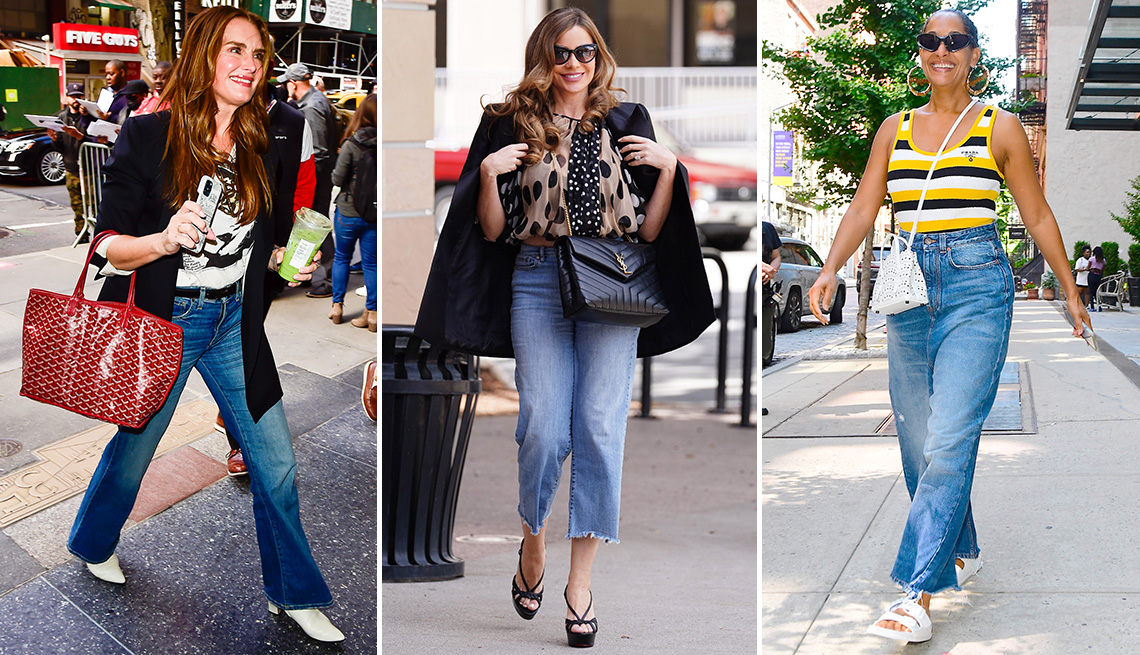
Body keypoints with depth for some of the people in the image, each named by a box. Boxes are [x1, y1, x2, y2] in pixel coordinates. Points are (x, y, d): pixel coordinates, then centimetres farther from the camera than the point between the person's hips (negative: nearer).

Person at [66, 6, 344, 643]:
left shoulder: (263, 149, 2)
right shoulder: (148, 137, -13)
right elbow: (108, 246, -13)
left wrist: (285, 259, 1)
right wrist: (165, 240, -29)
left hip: (233, 322, 4)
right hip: (163, 319, -4)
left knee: (276, 461, 3)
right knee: (135, 445, 15)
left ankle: (294, 593, 20)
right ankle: (95, 544, 44)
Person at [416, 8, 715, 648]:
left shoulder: (626, 122, 13)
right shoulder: (512, 125, 10)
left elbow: (649, 229, 12)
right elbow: (491, 231, 8)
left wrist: (668, 167, -1)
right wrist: (489, 174, -6)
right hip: (536, 281, -1)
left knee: (600, 428, -7)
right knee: (545, 427, -8)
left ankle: (581, 579, 1)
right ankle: (534, 543, 21)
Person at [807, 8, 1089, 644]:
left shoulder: (999, 126, 4)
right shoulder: (895, 129, 12)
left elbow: (1038, 215, 9)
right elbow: (863, 210, 9)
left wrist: (1070, 290, 13)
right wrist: (831, 270, -8)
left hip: (978, 286, -4)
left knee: (950, 440, -15)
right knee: (918, 441, 8)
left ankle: (918, 597, -20)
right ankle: (961, 551, 30)